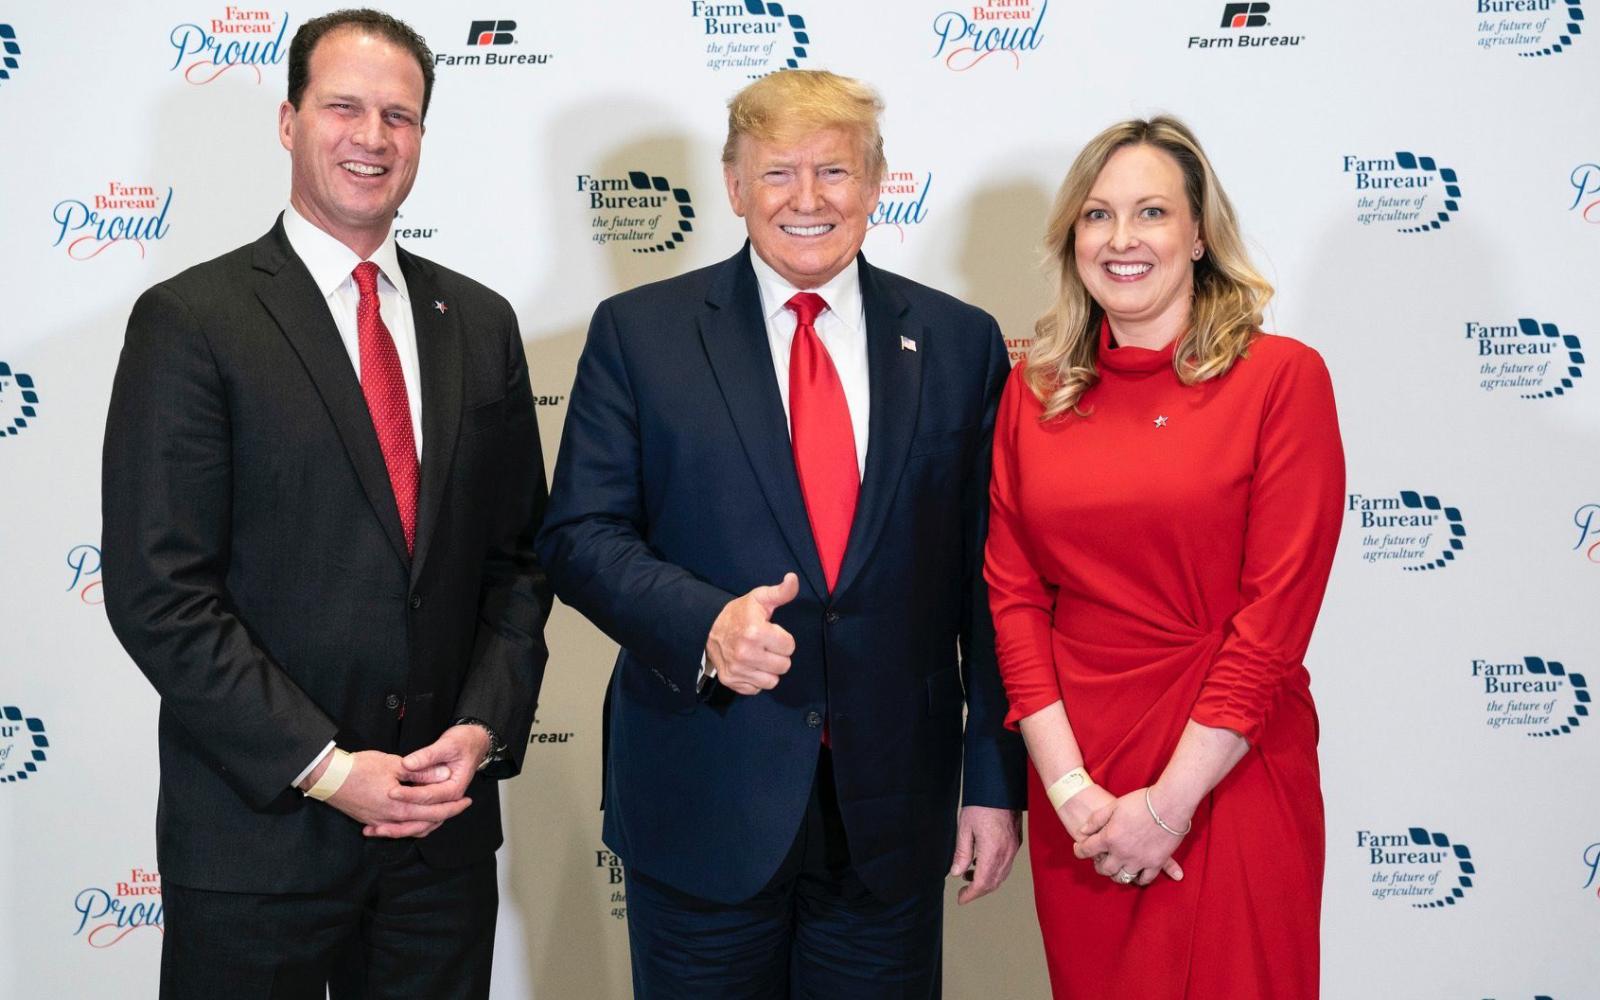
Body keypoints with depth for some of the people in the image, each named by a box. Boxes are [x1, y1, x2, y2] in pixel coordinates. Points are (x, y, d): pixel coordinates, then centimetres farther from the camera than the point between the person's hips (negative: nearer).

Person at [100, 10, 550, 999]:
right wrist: (326, 769, -15)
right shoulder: (190, 321, -7)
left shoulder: (479, 322, 8)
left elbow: (517, 556, 10)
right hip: (258, 831, -4)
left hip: (443, 825, 4)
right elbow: (157, 594, -12)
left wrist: (484, 728, -4)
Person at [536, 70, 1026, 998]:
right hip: (704, 804, -1)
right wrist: (704, 623, -22)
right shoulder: (638, 332, 0)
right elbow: (579, 536, -3)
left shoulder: (959, 342, 3)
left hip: (894, 807, 2)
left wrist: (997, 780, 2)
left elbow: (986, 573, 3)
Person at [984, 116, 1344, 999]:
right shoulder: (1034, 391, 5)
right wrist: (1069, 788, -8)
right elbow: (1013, 594, 2)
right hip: (1074, 786, 3)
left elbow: (1277, 610, -11)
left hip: (1228, 778, -3)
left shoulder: (1282, 377, -6)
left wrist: (1168, 801, -13)